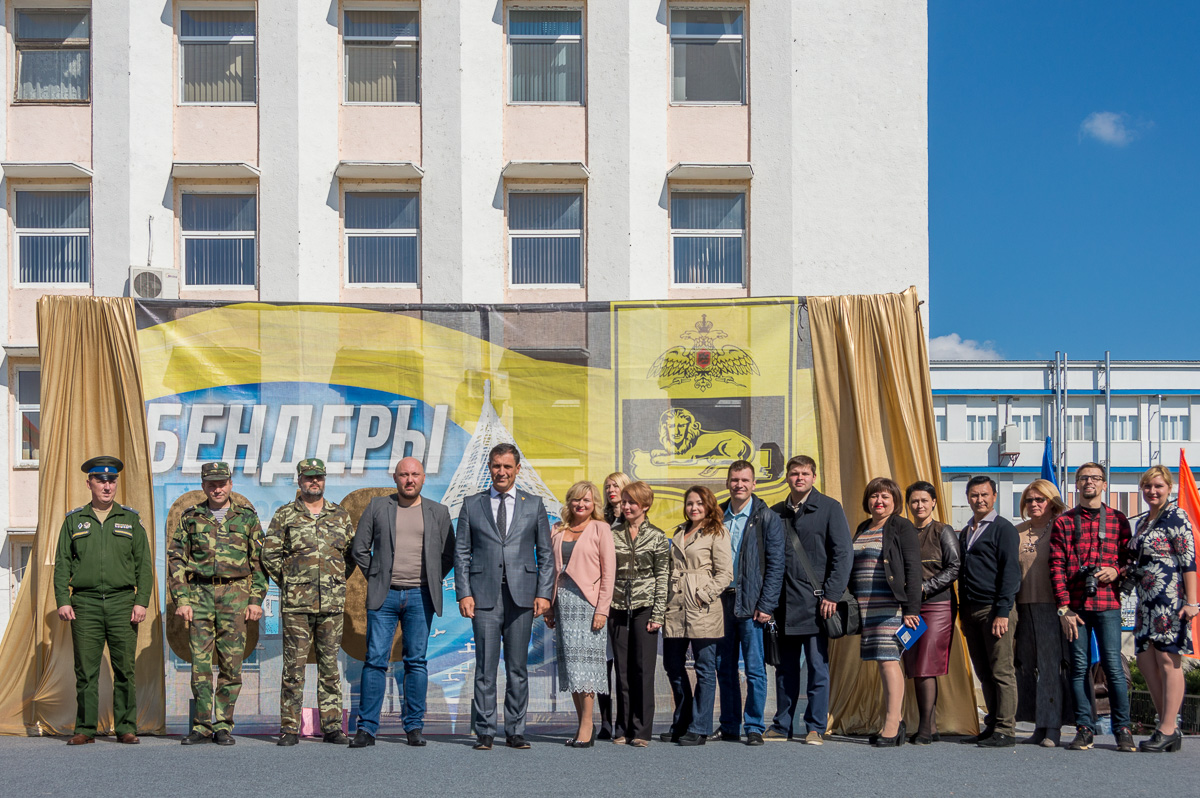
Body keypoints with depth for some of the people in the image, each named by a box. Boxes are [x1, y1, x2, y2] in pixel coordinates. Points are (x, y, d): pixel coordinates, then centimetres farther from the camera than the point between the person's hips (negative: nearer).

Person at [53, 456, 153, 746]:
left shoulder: (131, 520, 10)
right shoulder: (74, 521, 11)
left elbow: (144, 565, 8)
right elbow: (62, 564, 9)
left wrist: (142, 601, -3)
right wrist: (62, 601, -2)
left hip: (122, 602, 0)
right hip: (85, 604, 0)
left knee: (125, 668, -1)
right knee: (86, 670, 0)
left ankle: (126, 728, 6)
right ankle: (85, 729, 7)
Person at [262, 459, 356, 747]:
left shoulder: (340, 516, 11)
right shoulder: (285, 515, 4)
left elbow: (352, 553, 16)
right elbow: (269, 554, 4)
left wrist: (337, 581, 9)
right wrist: (288, 582, 3)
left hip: (332, 603, 2)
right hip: (296, 603, -2)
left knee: (330, 664, 5)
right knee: (294, 665, -1)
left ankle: (332, 726, 10)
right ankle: (290, 728, 4)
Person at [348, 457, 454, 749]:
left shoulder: (438, 512, 8)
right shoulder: (377, 507, 6)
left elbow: (449, 554, 13)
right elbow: (359, 549, 9)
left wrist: (431, 582, 5)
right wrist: (375, 578, 4)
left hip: (420, 596, 1)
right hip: (384, 595, -1)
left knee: (416, 661, 3)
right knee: (375, 660, -4)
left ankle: (414, 727, 10)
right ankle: (366, 728, 0)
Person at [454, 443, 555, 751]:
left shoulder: (534, 505, 11)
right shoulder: (472, 505, 10)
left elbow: (546, 554, 10)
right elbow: (461, 553, 8)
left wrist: (544, 593, -1)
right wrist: (463, 593, -3)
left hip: (522, 596, 1)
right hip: (485, 595, -1)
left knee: (518, 667, 3)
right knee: (485, 666, -2)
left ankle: (515, 732, 10)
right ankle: (484, 733, 3)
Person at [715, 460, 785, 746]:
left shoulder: (767, 518, -1)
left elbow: (776, 565, -5)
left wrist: (766, 605, -11)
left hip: (751, 603, -4)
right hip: (721, 600, 4)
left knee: (754, 668, -2)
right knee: (724, 667, 8)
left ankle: (754, 727, 6)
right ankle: (729, 726, 16)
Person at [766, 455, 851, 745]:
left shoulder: (829, 508, 1)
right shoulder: (776, 514, 13)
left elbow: (843, 554, -4)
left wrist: (831, 595, -11)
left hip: (816, 601, -4)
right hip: (785, 602, 4)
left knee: (818, 667, 0)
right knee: (785, 668, 9)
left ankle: (815, 728, 7)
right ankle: (782, 726, 17)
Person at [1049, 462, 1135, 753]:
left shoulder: (1118, 519, 10)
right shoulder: (1063, 522, 9)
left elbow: (1130, 557, 14)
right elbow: (1057, 566, 4)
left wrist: (1116, 570, -9)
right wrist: (1064, 607, -4)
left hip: (1107, 603, -1)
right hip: (1075, 606, 1)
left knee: (1113, 666, -5)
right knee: (1079, 667, 2)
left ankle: (1122, 729, 4)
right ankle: (1085, 728, 8)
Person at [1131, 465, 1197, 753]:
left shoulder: (1175, 516, -6)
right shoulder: (1144, 522, 19)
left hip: (1170, 596, -9)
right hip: (1147, 600, 9)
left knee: (1167, 659, -7)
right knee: (1145, 660, 6)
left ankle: (1167, 730, -4)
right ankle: (1168, 727, 12)